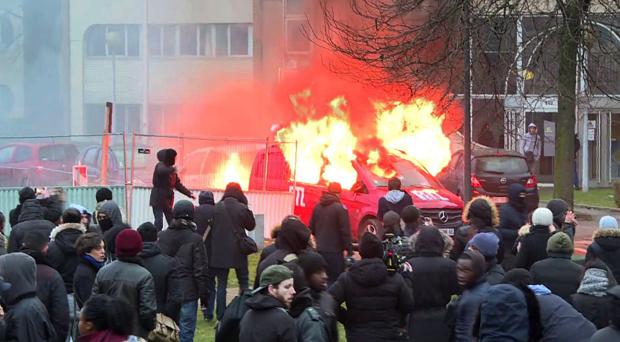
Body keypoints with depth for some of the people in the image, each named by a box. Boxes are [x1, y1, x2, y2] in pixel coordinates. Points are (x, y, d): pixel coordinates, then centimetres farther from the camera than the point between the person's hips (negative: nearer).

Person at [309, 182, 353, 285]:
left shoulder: (318, 207, 7)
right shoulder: (340, 208, -12)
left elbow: (312, 228, 15)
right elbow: (345, 231, -14)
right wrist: (349, 251, -8)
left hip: (320, 250, 7)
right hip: (334, 252, -7)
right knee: (335, 280, -7)